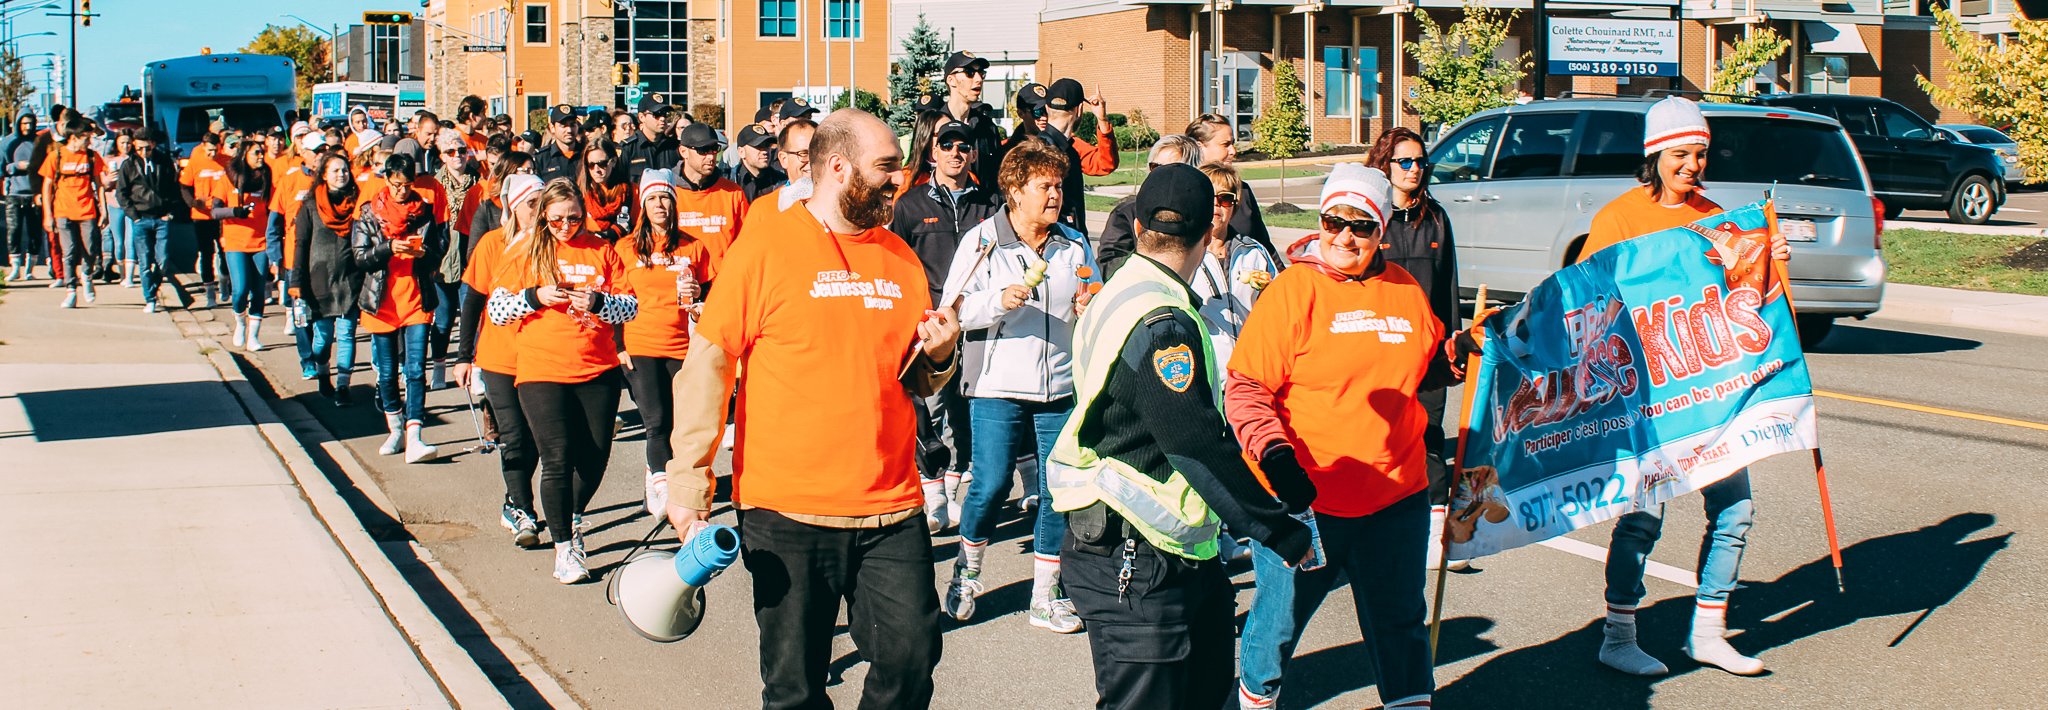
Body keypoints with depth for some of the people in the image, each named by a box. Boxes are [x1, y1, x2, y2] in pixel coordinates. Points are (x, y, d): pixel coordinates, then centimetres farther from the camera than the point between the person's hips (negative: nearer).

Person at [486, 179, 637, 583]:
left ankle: (572, 517, 35)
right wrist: (535, 296, -14)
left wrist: (598, 302, -15)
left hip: (598, 370, 2)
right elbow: (496, 309, 1)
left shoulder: (601, 251, 6)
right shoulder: (526, 253, 4)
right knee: (558, 458, -8)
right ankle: (563, 548, 2)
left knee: (595, 456, 6)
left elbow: (631, 306, 4)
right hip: (542, 371, -2)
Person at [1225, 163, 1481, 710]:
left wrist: (1453, 358, 3)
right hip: (1305, 497, -4)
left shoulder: (1404, 290, 7)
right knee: (1282, 612, 11)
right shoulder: (1293, 289, -9)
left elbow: (1422, 368, 24)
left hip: (1395, 495, 4)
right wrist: (1275, 455, -24)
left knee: (1400, 621, 13)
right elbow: (1245, 387, -12)